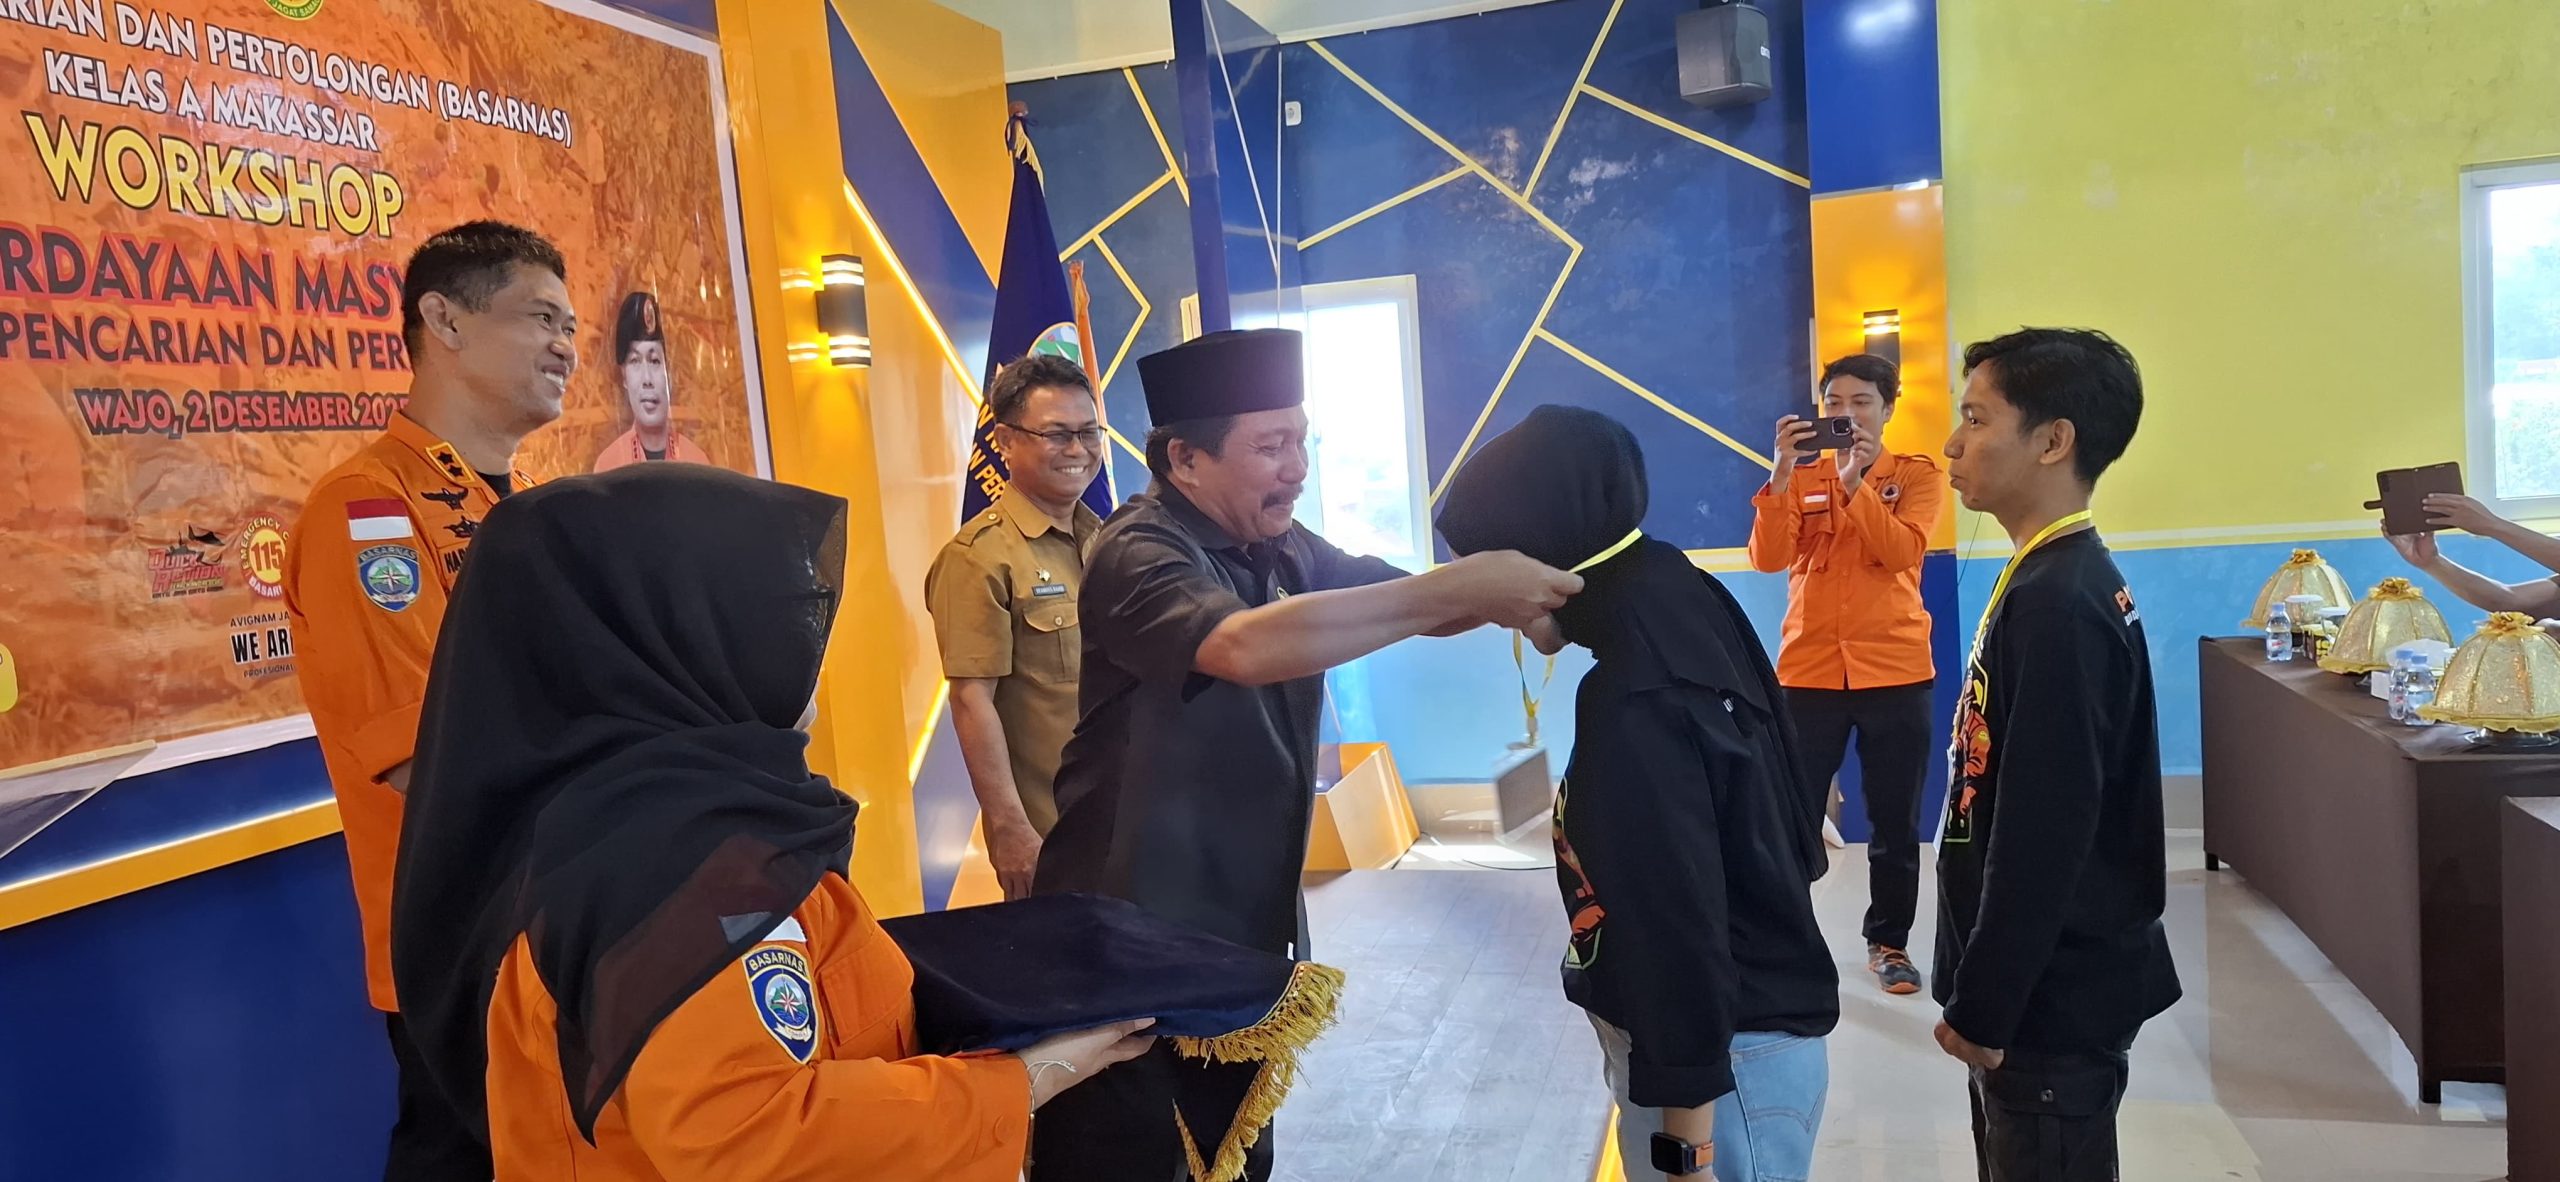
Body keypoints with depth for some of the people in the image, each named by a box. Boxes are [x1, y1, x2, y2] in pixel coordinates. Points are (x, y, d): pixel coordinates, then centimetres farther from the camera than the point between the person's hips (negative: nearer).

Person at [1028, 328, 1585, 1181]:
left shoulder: (1283, 550, 4)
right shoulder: (1138, 554, -20)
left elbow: (1417, 606, 11)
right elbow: (1249, 644, -39)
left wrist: (1497, 589, -12)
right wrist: (1461, 587, -35)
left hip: (1246, 928, 8)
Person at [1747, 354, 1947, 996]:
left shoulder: (1918, 475, 3)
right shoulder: (1800, 479, 7)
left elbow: (1902, 552, -15)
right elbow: (1767, 559, -9)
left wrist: (1854, 483, -22)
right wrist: (1782, 474, -19)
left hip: (1895, 673, 0)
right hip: (1808, 671, 1)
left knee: (1895, 823, 9)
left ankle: (1889, 942, 24)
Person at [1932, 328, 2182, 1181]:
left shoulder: (2058, 606, -22)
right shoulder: (2055, 585, 8)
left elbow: (2044, 836, -25)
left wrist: (1983, 1009, -18)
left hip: (2052, 1001, -9)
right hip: (2045, 988, 9)